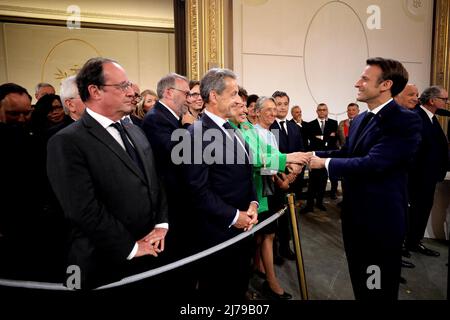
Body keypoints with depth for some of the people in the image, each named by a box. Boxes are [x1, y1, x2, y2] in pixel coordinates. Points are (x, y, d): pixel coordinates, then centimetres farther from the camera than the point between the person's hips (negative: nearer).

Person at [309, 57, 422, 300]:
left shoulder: (406, 121, -19)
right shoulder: (360, 119, 9)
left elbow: (373, 163, -28)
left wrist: (325, 163, -19)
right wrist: (314, 155, -3)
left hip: (380, 217, -8)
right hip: (355, 214, 8)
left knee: (379, 289, 10)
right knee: (360, 282, 24)